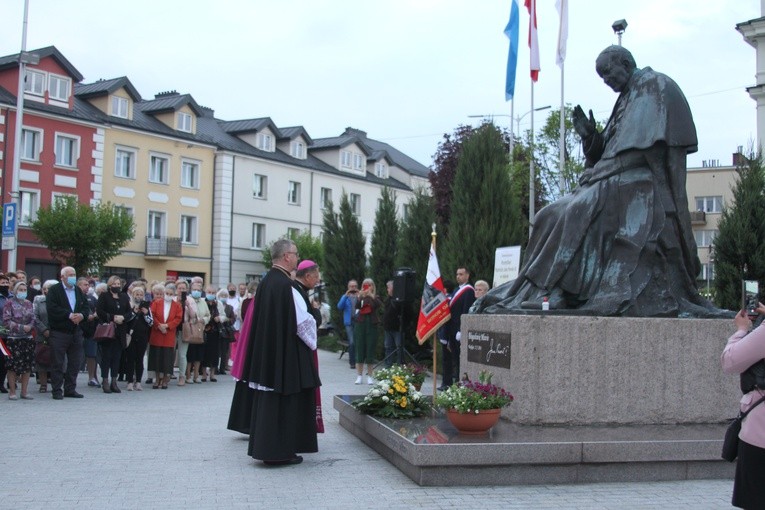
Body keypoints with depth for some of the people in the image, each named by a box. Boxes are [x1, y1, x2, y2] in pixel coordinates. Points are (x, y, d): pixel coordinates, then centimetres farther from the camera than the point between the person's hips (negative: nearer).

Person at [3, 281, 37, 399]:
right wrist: (21, 327, -15)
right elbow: (6, 321, -8)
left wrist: (30, 327, -10)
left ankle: (24, 391, 11)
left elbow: (33, 319, 12)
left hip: (28, 338, 5)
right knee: (13, 366, -4)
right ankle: (12, 392, 3)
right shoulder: (9, 303, -1)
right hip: (14, 339, -5)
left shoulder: (29, 304, 14)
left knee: (27, 365, 4)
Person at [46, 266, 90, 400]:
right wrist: (69, 315, -19)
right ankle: (57, 391, 6)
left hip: (76, 332, 6)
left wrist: (82, 315, -9)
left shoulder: (78, 290, 16)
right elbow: (52, 308, -16)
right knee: (58, 363, 0)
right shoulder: (54, 290, -4)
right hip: (59, 332, -6)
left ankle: (70, 389, 18)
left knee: (75, 362, 8)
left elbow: (86, 307, 12)